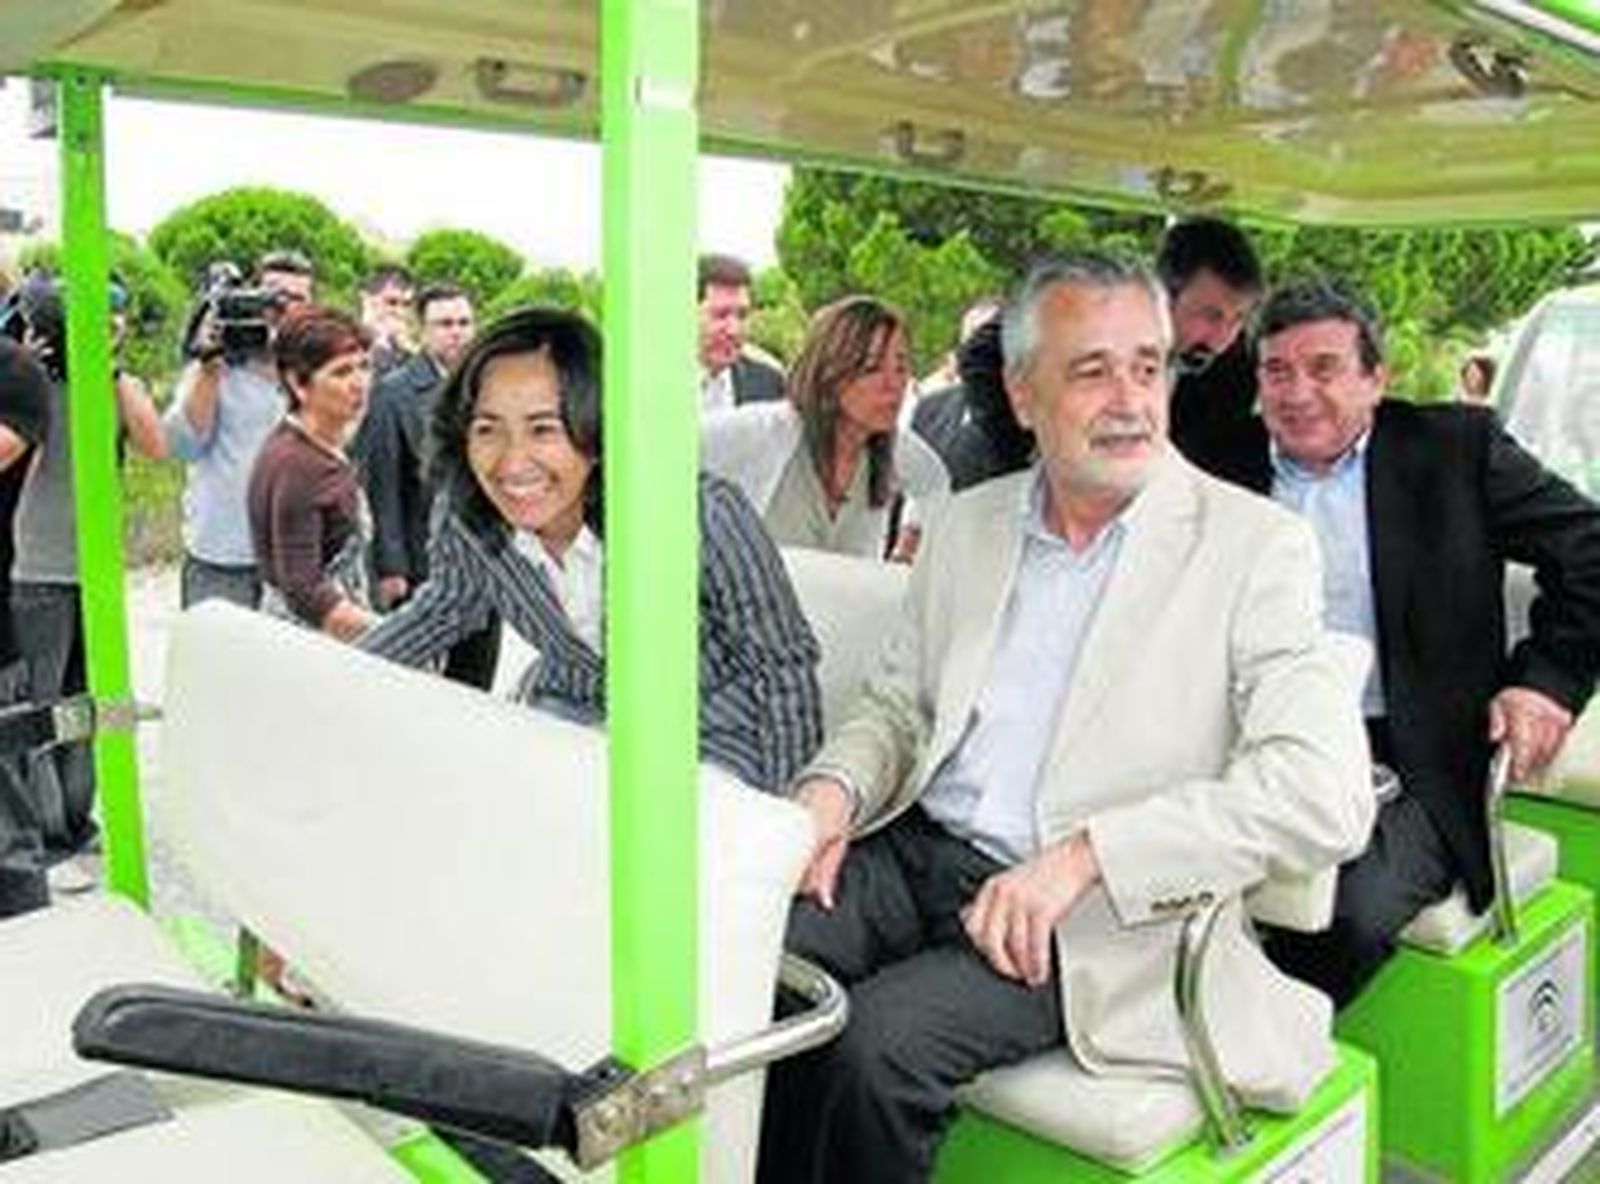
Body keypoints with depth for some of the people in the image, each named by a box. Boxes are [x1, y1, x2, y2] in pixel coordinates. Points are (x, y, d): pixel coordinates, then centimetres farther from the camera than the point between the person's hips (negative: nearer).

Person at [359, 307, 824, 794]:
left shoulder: (703, 515, -30)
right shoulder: (464, 513, -16)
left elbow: (786, 666, -17)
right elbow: (447, 604, 8)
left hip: (709, 738, -4)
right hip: (564, 714, 4)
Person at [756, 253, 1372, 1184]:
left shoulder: (1258, 547, -6)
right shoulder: (969, 524, 12)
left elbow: (1326, 796, -16)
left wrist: (1085, 855, -22)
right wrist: (835, 787, -3)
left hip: (1098, 917, -4)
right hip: (919, 851, 5)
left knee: (876, 1041, -26)